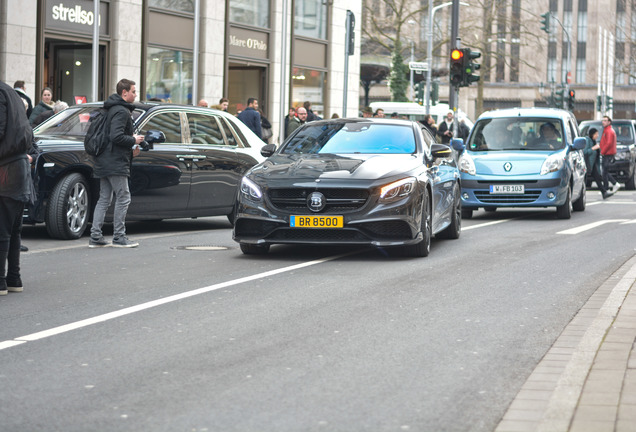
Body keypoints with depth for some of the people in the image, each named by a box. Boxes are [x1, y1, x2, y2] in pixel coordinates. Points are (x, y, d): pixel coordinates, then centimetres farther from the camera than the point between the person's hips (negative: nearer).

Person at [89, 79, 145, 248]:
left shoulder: (111, 110, 18)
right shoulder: (121, 111, -14)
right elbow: (116, 137, -24)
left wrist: (130, 149, 15)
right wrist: (134, 140, -10)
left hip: (104, 163, 10)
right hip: (116, 164, -10)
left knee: (104, 199, 10)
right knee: (123, 198, -3)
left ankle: (95, 237, 9)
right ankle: (119, 237, -1)